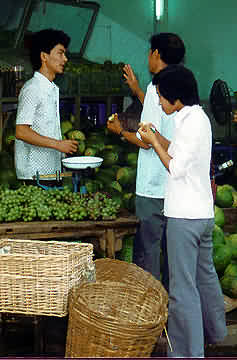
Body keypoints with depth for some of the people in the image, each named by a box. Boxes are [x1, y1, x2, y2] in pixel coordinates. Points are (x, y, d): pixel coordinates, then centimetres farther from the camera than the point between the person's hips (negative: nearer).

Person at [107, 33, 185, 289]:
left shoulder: (156, 88, -15)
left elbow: (147, 140, -17)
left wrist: (120, 131, 2)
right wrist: (137, 90, 34)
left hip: (154, 188, -8)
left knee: (146, 250, 0)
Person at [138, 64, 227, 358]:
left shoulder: (189, 121, -17)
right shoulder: (199, 116, 12)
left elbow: (176, 169, -17)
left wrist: (154, 143, -6)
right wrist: (159, 138, 11)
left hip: (185, 217, -10)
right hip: (203, 212, 10)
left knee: (183, 287, -7)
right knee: (205, 274, 24)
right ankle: (214, 331, 40)